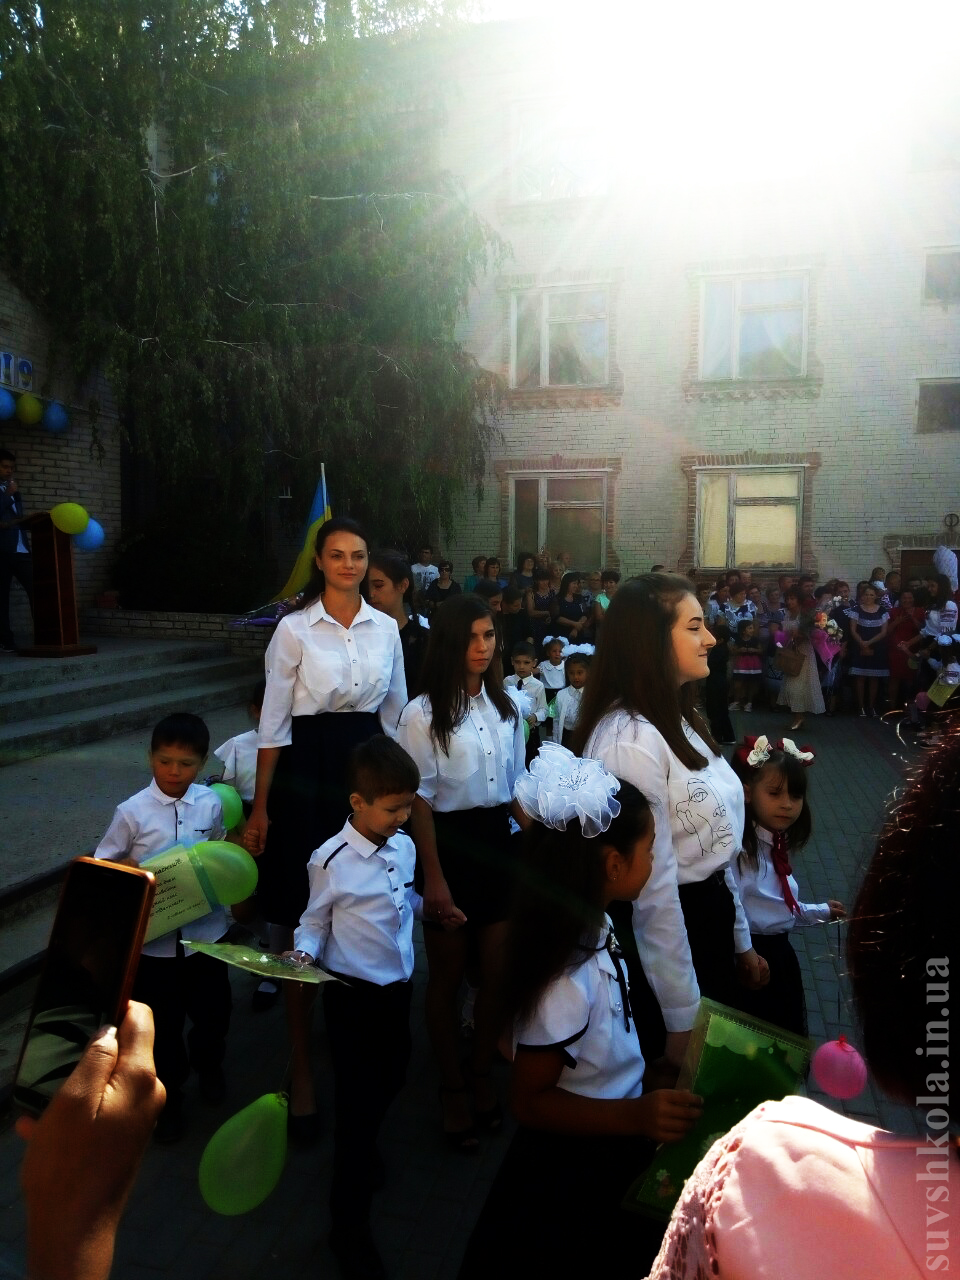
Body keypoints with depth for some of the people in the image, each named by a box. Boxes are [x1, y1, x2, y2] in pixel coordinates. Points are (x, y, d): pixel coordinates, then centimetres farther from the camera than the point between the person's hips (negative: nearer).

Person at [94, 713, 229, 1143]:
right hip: (153, 939, -2)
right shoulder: (132, 812, -13)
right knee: (162, 1025, 14)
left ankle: (208, 1064, 51)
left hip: (205, 932, 2)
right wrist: (128, 871, -22)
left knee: (214, 1011, 19)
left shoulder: (212, 804, -7)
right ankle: (169, 1095, 39)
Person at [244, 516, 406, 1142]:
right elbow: (274, 722, -4)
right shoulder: (294, 629, -5)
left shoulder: (386, 627, 5)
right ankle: (302, 1065, 18)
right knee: (302, 921, 3)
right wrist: (260, 807, -4)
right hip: (307, 771, -3)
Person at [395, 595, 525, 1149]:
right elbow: (421, 800, -10)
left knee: (498, 974, 12)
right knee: (448, 978, 11)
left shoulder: (507, 708, 5)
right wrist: (433, 876, -12)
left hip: (499, 841, 5)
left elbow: (517, 786, 11)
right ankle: (452, 1089, 30)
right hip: (450, 843, -4)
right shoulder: (423, 714, -10)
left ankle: (483, 1077, 34)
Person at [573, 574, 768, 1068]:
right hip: (669, 935, -9)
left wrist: (740, 939, 16)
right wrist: (682, 1017, -19)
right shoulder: (630, 739, -25)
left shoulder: (681, 719, 7)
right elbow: (654, 887, -24)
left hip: (712, 920, 9)